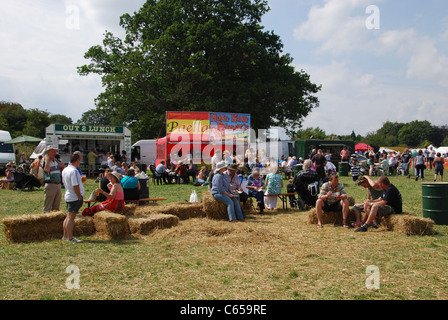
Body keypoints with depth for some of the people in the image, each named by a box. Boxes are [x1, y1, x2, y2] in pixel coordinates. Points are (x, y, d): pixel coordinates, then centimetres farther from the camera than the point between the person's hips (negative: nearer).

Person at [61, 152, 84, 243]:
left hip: (68, 196, 9)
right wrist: (80, 197, -15)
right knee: (71, 217, -5)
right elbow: (75, 186, -23)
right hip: (74, 197, -9)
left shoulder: (65, 170, 10)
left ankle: (65, 235, 24)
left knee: (68, 217, 16)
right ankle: (70, 238, 0)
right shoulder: (74, 171, -20)